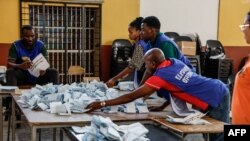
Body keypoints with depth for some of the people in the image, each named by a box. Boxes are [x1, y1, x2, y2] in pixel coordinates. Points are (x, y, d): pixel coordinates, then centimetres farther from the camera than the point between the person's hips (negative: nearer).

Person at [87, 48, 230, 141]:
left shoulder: (161, 76, -19)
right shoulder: (174, 62, 4)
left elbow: (132, 96, -17)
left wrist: (102, 103, -13)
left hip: (216, 99, -9)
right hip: (218, 89, 9)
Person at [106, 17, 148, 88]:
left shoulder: (140, 46, -18)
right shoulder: (140, 44, 10)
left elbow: (131, 67, -21)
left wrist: (114, 79, -19)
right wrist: (122, 76, 13)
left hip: (142, 81, -9)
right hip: (140, 80, 9)